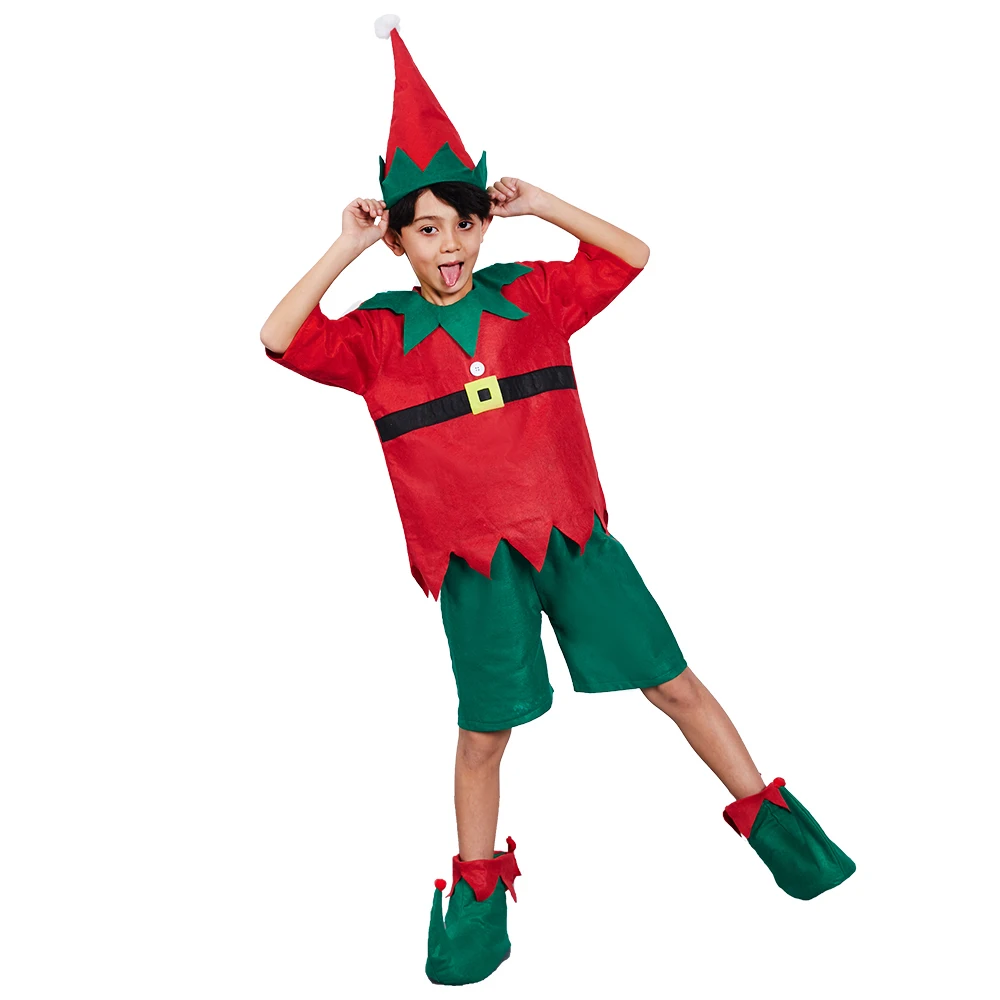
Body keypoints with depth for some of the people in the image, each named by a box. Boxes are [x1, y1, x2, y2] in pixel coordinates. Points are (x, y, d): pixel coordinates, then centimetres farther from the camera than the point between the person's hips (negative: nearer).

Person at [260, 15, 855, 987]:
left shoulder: (529, 295, 4)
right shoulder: (378, 334, -1)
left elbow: (632, 256, 5)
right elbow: (279, 339, -12)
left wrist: (543, 203, -4)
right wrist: (342, 249, -11)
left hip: (574, 532, 2)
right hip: (474, 559, -1)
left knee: (673, 682, 8)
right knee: (483, 731, 7)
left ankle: (769, 819, 26)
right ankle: (478, 886, 29)